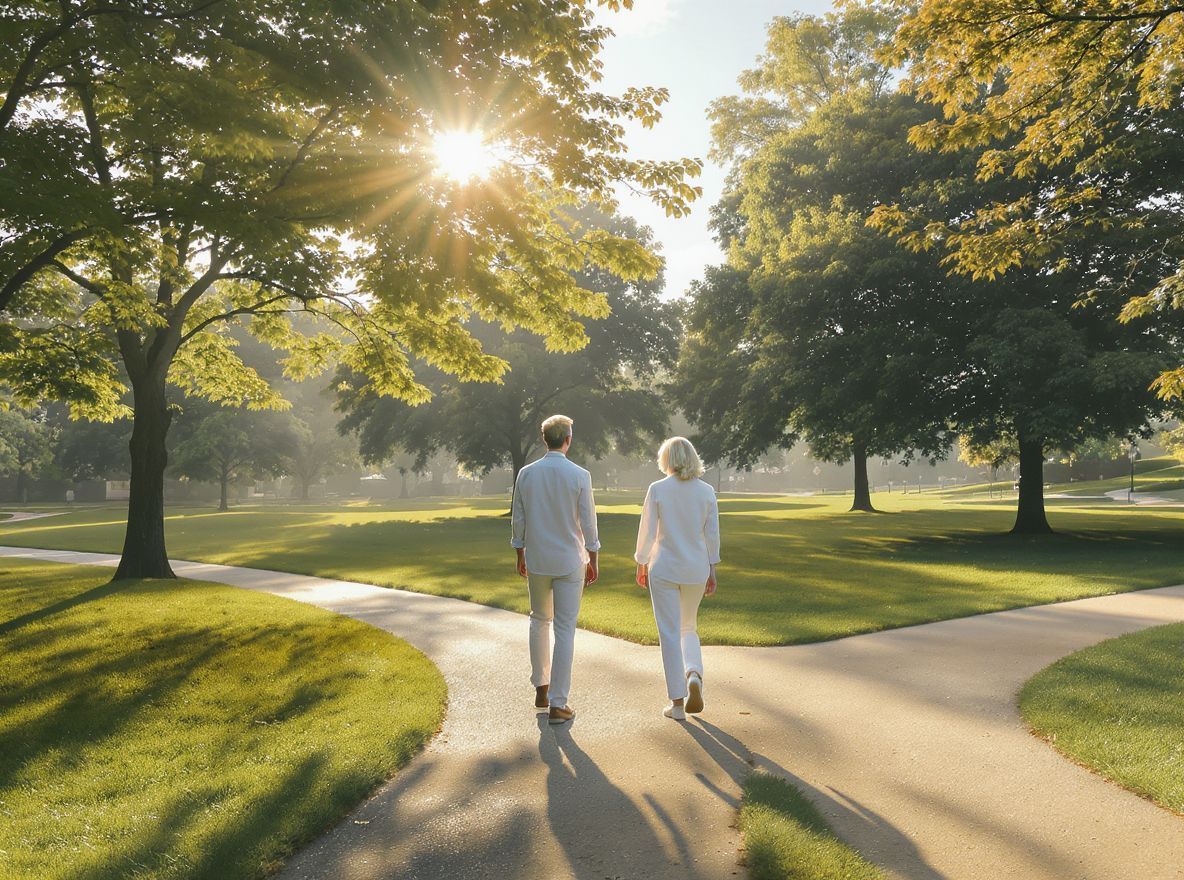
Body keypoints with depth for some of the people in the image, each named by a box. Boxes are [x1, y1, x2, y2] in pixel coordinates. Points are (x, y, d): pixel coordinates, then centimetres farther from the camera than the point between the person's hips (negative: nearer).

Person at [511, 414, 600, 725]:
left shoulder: (526, 473, -3)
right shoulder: (580, 475, -11)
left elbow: (517, 520, 3)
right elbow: (588, 522, -8)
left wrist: (520, 557, 15)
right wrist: (593, 561, 3)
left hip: (536, 560, 3)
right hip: (569, 562, -3)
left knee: (540, 620, 22)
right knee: (564, 630, 2)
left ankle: (541, 689, 26)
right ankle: (557, 704, 2)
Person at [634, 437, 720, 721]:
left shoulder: (657, 489, -9)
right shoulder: (707, 491, -1)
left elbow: (647, 531, -6)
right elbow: (712, 534, 2)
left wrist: (641, 565, 7)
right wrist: (712, 571, 11)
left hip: (664, 569, -3)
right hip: (696, 570, 3)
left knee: (670, 634, 5)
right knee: (689, 629, 22)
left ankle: (678, 703, 7)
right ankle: (694, 675, -4)